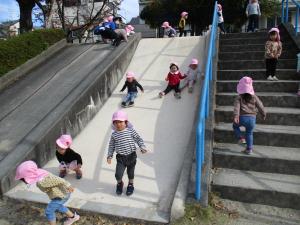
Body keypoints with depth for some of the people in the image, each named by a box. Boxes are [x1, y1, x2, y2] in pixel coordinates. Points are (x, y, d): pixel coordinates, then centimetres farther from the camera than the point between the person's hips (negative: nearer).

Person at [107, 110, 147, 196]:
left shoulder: (130, 130, -7)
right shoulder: (114, 134, -3)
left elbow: (138, 139, 0)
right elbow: (111, 146, 7)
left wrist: (142, 147, -12)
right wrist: (109, 156, 4)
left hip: (131, 156, 0)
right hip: (120, 158, 0)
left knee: (130, 173, 17)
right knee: (118, 174, -7)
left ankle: (130, 185, 47)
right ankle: (119, 183, 29)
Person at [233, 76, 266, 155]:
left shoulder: (239, 98, 1)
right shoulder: (254, 97, 9)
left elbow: (236, 107, -14)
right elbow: (260, 106, 13)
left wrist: (236, 116, -24)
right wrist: (264, 114, 28)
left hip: (242, 117, -3)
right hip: (252, 118, 3)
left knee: (235, 126, 27)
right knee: (249, 133, 20)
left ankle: (241, 138, 11)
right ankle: (249, 149, 20)